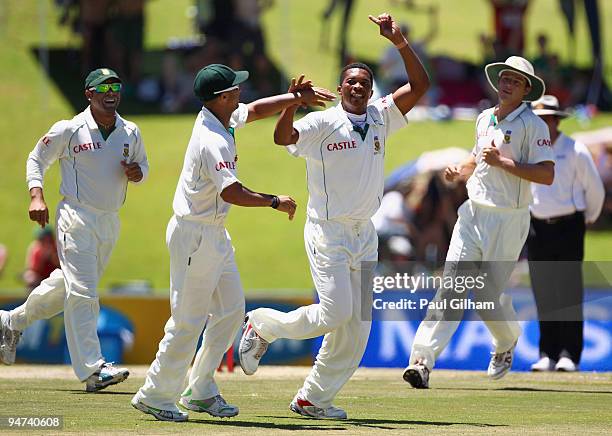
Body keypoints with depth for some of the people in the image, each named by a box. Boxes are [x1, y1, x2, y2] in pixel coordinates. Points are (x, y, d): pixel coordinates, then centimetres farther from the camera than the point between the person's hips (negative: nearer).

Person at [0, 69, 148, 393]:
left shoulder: (131, 133, 7)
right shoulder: (69, 130, -7)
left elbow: (142, 166, 21)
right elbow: (37, 159, 3)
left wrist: (137, 173, -4)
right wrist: (36, 196, -11)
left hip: (110, 221, 6)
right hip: (76, 217, -6)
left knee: (67, 284, 17)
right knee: (82, 292, -13)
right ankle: (92, 368, -18)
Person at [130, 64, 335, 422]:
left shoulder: (222, 117, 4)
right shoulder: (213, 141, -26)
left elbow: (254, 110, 22)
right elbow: (231, 192, -34)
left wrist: (297, 97, 14)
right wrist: (275, 202, -24)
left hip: (216, 236, 10)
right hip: (194, 237, -10)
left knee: (231, 311, 12)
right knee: (189, 320, -4)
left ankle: (201, 391, 18)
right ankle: (156, 396, 6)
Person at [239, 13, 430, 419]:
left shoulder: (381, 118, 6)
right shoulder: (322, 123, -9)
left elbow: (419, 85, 1)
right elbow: (284, 137, -25)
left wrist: (400, 42, -11)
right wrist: (293, 102, -44)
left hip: (365, 234, 6)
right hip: (328, 233, -6)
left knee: (357, 327, 3)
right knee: (336, 313, -15)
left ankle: (312, 399, 12)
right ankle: (263, 326, 9)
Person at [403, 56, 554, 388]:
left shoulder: (532, 125, -9)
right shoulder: (484, 119, 12)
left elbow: (546, 175, -18)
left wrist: (501, 162, -21)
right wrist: (460, 171, 9)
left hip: (508, 220, -5)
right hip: (473, 213, 5)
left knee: (489, 294, 2)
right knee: (452, 285, -8)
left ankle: (507, 342, 36)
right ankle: (423, 360, -17)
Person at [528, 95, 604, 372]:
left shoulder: (575, 151, -4)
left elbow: (595, 189, 3)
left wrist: (589, 219, 12)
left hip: (568, 227, -4)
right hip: (538, 229, 4)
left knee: (569, 292, -7)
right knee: (543, 294, 3)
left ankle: (569, 355, -6)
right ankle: (548, 354, 8)